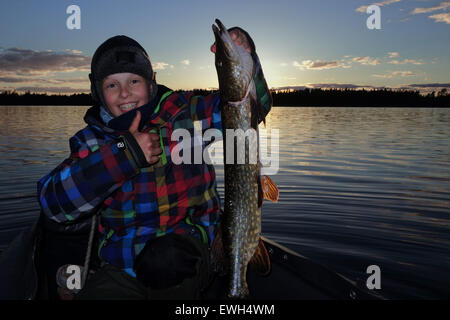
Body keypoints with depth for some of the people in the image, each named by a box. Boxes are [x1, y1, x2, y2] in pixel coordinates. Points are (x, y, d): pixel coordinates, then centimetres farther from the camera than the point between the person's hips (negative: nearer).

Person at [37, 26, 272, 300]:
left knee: (167, 259, -32)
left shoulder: (185, 113, 1)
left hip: (188, 246, -1)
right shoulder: (92, 139, 3)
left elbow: (253, 104, 3)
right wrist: (123, 152, -20)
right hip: (122, 268, 2)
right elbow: (54, 204, -12)